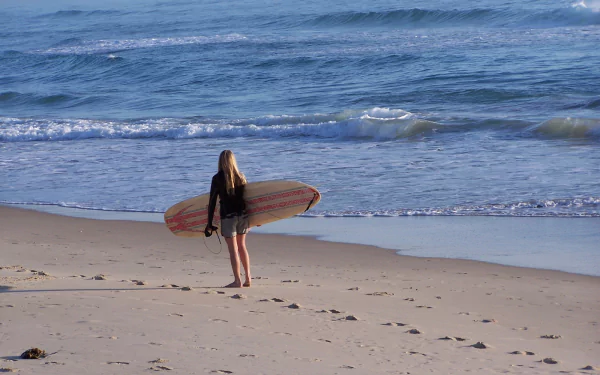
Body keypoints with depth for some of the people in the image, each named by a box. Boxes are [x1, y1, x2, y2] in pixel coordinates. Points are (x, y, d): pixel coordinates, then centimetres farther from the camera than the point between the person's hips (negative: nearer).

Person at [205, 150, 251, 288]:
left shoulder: (218, 178, -8)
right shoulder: (241, 177, 4)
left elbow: (212, 202, -7)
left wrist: (209, 224, -2)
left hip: (228, 216, -4)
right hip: (243, 214, 4)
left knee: (233, 249, 1)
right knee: (242, 246, 17)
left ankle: (238, 280, 1)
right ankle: (248, 278, 18)